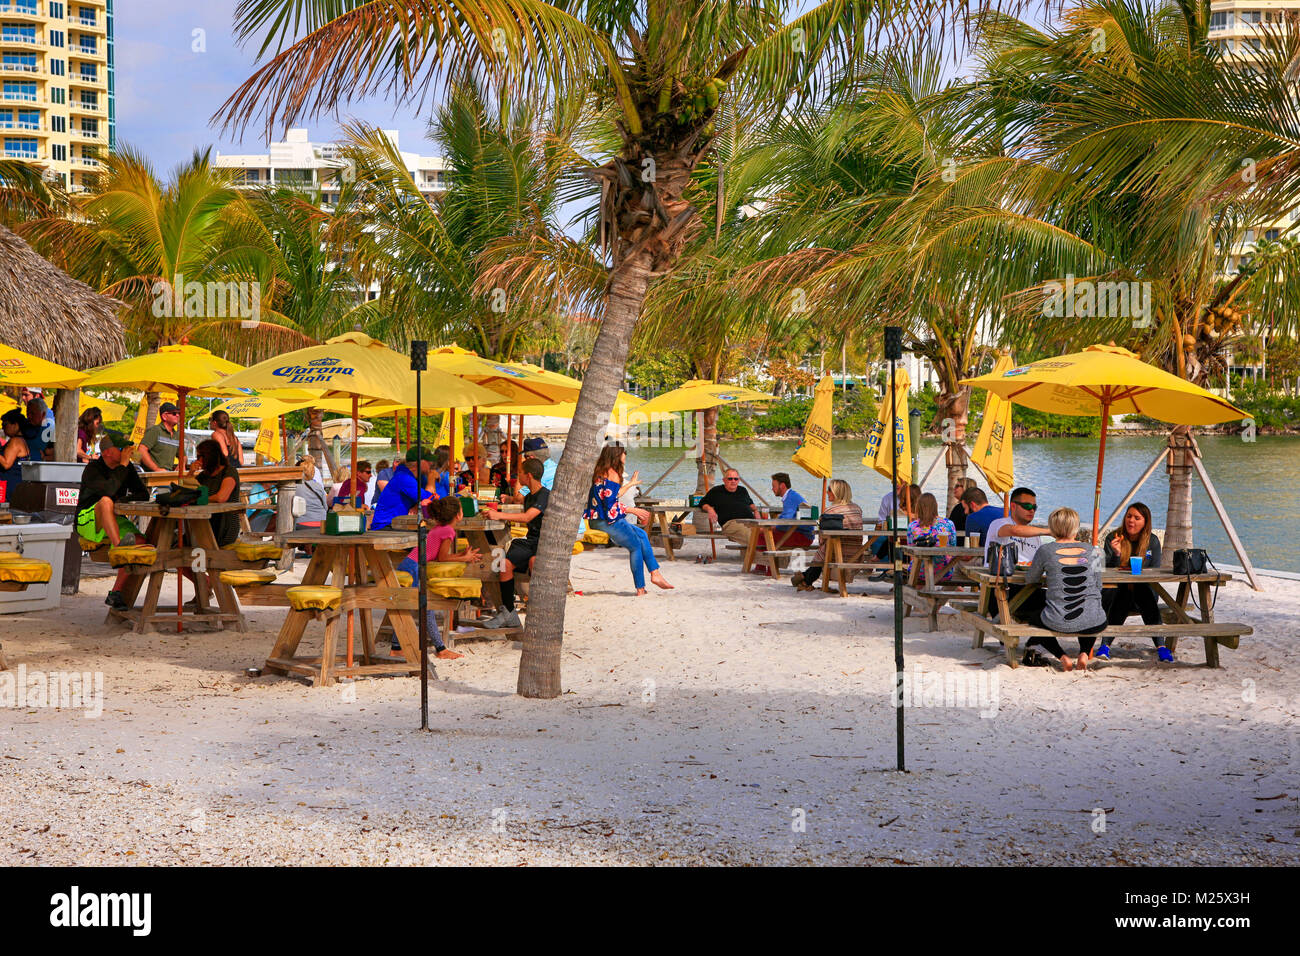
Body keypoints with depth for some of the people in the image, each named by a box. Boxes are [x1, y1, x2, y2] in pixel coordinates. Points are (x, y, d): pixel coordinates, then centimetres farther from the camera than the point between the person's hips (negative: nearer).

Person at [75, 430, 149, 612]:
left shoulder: (128, 469, 7)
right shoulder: (92, 469, -11)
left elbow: (144, 495, 6)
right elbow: (108, 490, -29)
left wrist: (122, 500, -12)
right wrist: (123, 465, -22)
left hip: (114, 521, 5)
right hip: (87, 522, -5)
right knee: (106, 501, -37)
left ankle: (115, 593, -21)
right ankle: (118, 547, -54)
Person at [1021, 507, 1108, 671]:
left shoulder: (1046, 551, -4)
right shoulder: (1090, 550, 3)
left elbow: (1030, 579, 13)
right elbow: (1098, 586, 12)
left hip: (1058, 622, -2)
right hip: (1094, 624, 2)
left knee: (1032, 617, 32)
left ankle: (1062, 656, 11)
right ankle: (1084, 653, 14)